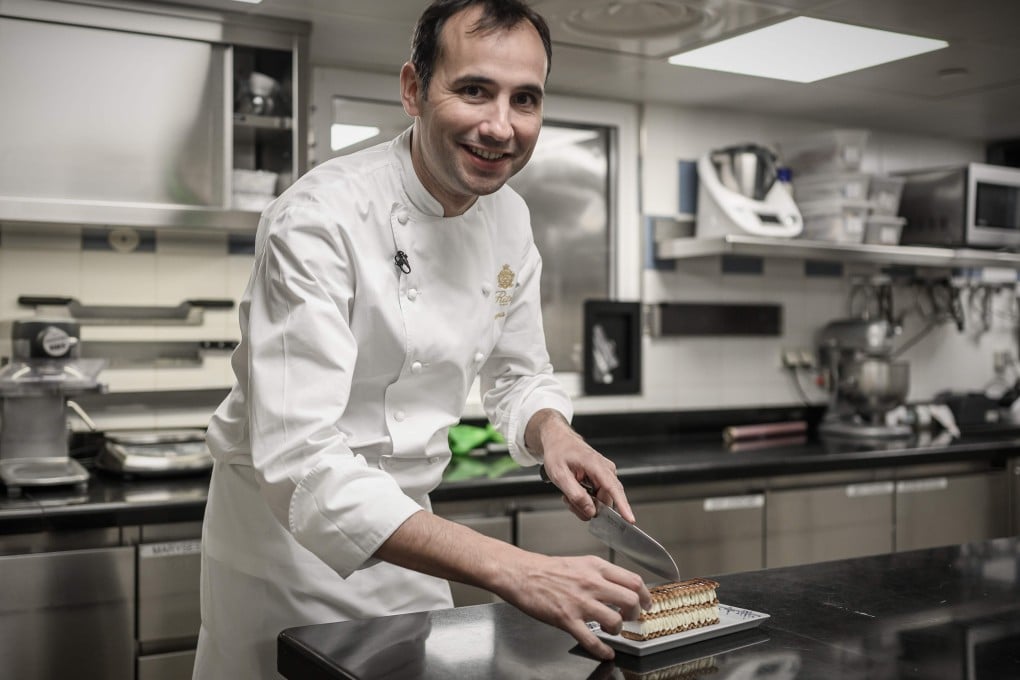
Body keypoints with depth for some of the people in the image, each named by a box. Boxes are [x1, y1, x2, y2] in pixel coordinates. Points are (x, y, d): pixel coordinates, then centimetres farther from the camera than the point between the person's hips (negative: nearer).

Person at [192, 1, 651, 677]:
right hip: (286, 526, -6)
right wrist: (509, 569, -43)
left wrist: (555, 437, -15)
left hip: (407, 525, 6)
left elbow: (519, 377, 9)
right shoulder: (319, 219, -27)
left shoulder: (509, 219, -4)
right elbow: (299, 458, -36)